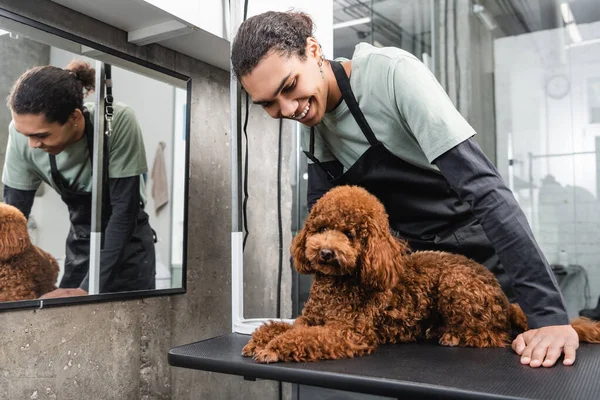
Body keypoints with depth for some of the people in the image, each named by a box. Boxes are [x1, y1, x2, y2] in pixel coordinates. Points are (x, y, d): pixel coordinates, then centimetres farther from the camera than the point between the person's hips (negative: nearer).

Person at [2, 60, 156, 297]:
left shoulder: (119, 122, -29)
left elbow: (125, 209, -25)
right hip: (79, 245, 3)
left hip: (128, 244, -3)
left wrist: (90, 288, -27)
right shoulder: (22, 131, -18)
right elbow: (14, 213, -10)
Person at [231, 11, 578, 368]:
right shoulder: (313, 117, -5)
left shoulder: (391, 72, -26)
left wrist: (550, 313, -35)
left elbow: (483, 187, -32)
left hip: (485, 254, -5)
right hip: (421, 264, 6)